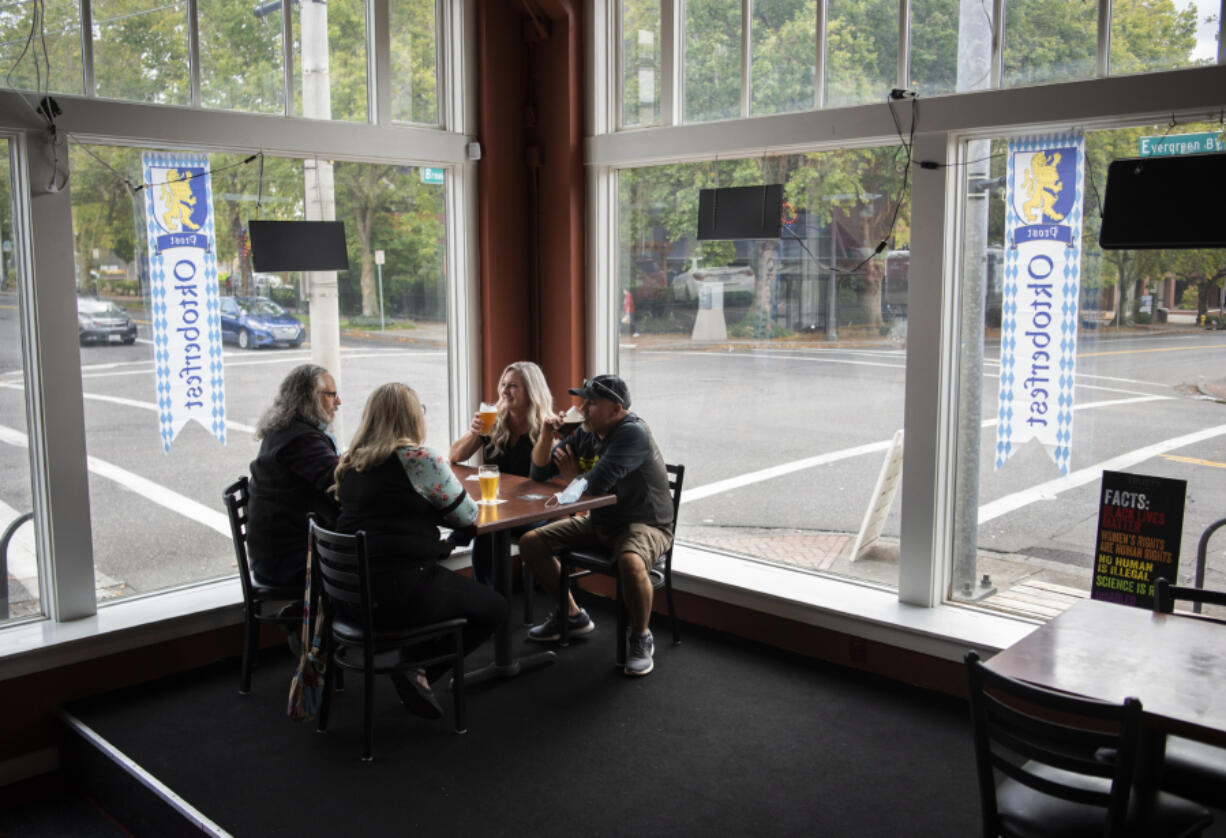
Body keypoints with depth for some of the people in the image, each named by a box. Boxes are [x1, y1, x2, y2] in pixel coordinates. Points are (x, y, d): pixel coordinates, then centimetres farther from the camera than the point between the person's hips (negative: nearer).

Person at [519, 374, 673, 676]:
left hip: (644, 524, -8)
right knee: (530, 543, 4)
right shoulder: (584, 435, 3)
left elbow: (597, 483, -32)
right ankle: (572, 615, 20)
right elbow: (539, 473, 5)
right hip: (599, 523, 8)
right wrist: (546, 435, -12)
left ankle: (641, 639, -12)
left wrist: (571, 474, -12)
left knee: (631, 562, -40)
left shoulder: (632, 433, -22)